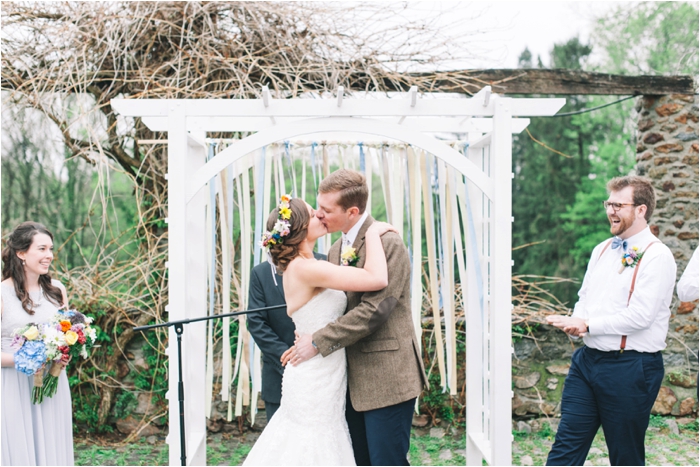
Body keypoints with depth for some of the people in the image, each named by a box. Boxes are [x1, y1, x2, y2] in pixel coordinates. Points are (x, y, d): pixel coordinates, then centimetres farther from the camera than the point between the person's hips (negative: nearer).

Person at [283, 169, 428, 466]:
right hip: (353, 379, 8)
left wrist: (318, 342, -18)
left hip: (386, 377, -8)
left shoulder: (388, 244, -15)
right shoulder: (336, 250, 13)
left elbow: (373, 310, -22)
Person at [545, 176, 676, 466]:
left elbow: (640, 315, -19)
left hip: (630, 367, -7)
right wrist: (575, 325, -5)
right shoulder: (602, 250, 14)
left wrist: (588, 325, -15)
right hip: (588, 358, 7)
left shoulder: (657, 256, -11)